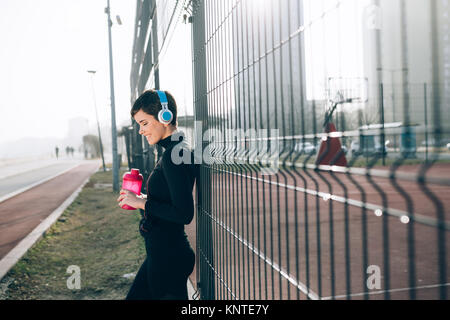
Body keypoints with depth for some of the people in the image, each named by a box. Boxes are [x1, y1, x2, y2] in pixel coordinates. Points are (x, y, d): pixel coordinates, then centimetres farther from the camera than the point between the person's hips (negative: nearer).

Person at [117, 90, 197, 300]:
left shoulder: (174, 155, -20)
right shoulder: (177, 150, 10)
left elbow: (184, 214, -25)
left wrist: (143, 203, -16)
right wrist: (145, 199, 8)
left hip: (168, 256, -10)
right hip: (161, 253, 10)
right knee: (135, 297, 21)